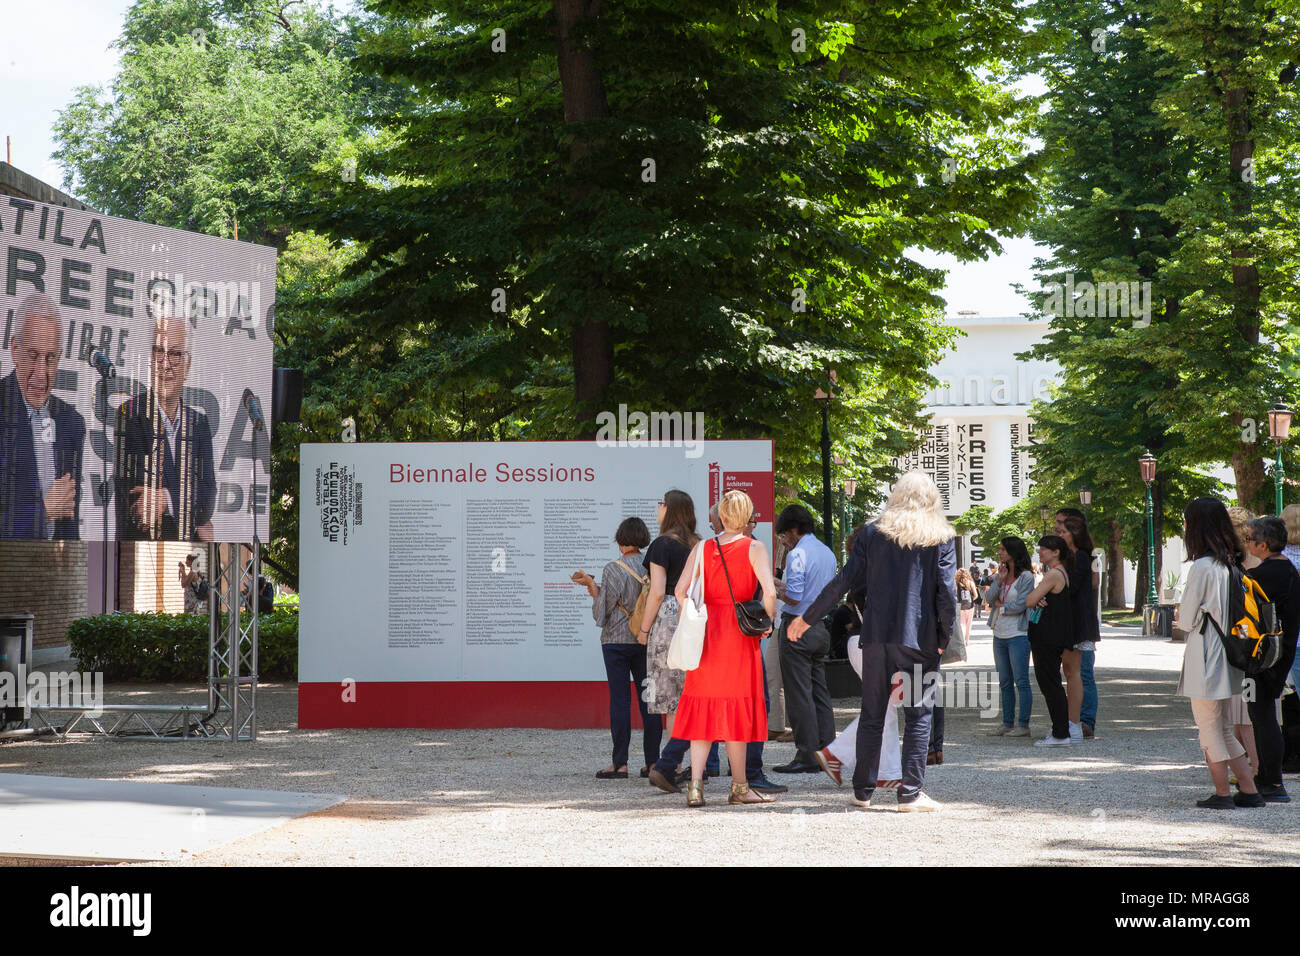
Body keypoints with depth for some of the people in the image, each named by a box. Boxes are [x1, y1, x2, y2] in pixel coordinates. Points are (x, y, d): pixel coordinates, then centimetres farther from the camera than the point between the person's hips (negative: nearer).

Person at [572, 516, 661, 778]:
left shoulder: (613, 569, -11)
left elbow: (601, 613, -9)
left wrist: (592, 587, 7)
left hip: (616, 640, -4)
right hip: (646, 640, 4)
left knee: (619, 700, -1)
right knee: (648, 699, 6)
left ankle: (620, 763, -2)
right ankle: (652, 761, 6)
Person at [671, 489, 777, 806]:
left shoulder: (702, 548, 4)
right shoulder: (754, 548, -4)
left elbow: (680, 591, -1)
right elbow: (769, 592, -15)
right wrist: (767, 622, -1)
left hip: (707, 631, 3)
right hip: (741, 635, -3)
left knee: (704, 706, 7)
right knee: (735, 708, 4)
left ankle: (695, 785, -1)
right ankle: (739, 787, 8)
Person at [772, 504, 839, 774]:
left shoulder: (797, 554, -13)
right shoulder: (828, 553, 13)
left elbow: (794, 598, -20)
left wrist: (775, 591, 0)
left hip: (798, 628, -8)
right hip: (822, 628, 8)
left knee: (799, 695, -5)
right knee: (820, 692, 12)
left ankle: (807, 757, -6)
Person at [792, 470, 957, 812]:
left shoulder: (873, 533, 5)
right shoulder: (940, 540, 0)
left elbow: (845, 581, 4)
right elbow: (947, 594, -6)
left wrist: (807, 618, 11)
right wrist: (944, 638, 5)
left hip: (877, 635, 2)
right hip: (920, 640, -2)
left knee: (872, 716, 10)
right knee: (918, 716, 3)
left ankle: (863, 790, 14)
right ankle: (911, 792, -1)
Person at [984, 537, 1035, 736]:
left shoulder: (1026, 577, -7)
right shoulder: (1001, 574, 13)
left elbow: (1020, 604, -13)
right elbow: (989, 599, 3)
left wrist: (1001, 607, 0)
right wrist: (999, 581, -9)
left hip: (1018, 635, -7)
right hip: (999, 635, 7)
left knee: (1021, 681, -5)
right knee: (1004, 682, 10)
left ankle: (1024, 725, -2)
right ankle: (1007, 723, 15)